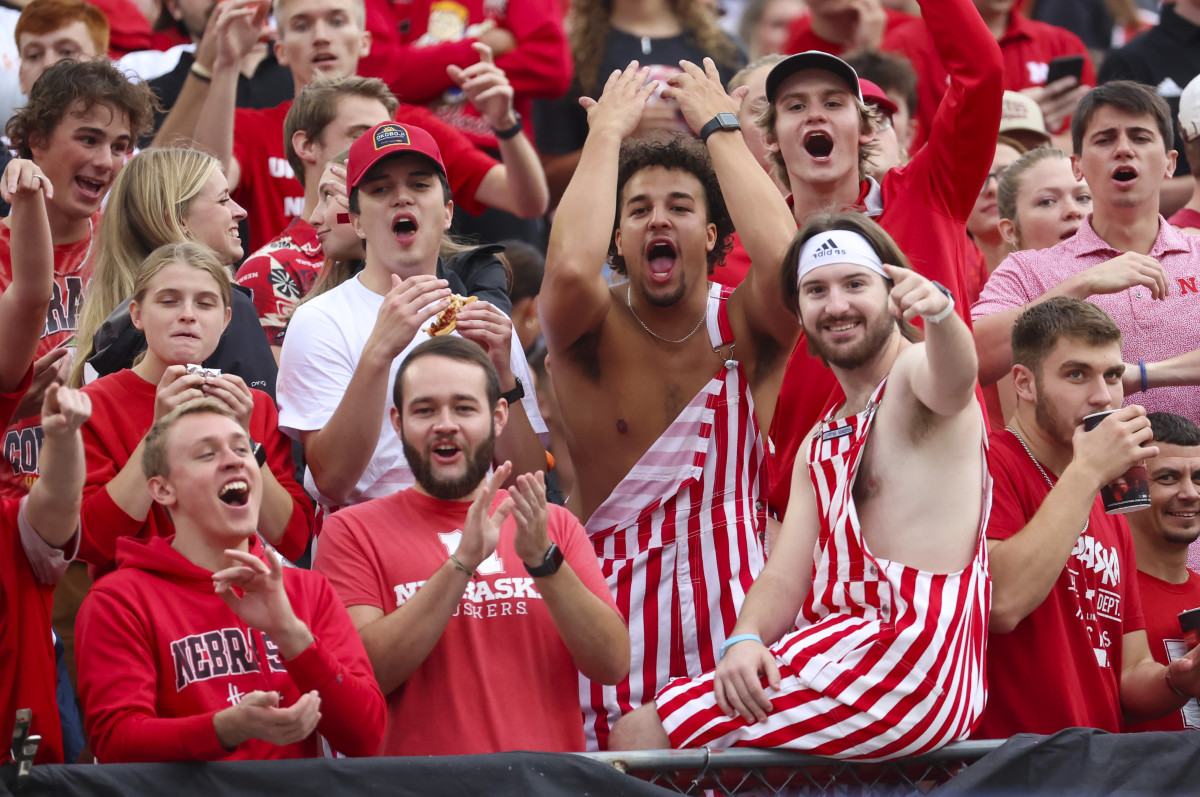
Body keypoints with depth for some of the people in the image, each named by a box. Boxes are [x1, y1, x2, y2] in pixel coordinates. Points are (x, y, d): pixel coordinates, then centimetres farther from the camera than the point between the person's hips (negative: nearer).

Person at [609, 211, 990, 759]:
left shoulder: (915, 373, -2)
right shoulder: (822, 443, 24)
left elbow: (952, 377, -29)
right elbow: (787, 575, 12)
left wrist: (939, 312, -53)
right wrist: (744, 641, -10)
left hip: (905, 662, -9)